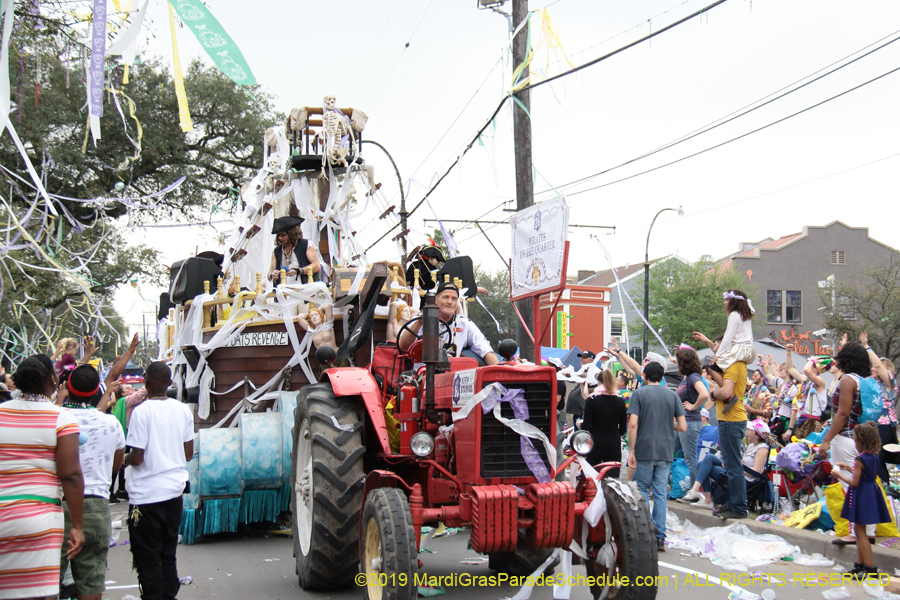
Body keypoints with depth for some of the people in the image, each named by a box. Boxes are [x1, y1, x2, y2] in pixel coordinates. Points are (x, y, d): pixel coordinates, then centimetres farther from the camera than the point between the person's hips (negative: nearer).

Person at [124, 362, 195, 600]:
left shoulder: (142, 411, -14)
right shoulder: (183, 410, 2)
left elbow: (137, 458, -15)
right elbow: (189, 453, 8)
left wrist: (125, 459, 6)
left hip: (147, 495, -5)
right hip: (174, 491, 6)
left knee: (147, 558, 3)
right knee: (168, 555, 15)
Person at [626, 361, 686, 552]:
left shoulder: (639, 394, -3)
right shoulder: (672, 395, 6)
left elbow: (633, 424, -12)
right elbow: (683, 427, 1)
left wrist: (631, 451, -8)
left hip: (645, 450, -3)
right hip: (665, 451, 3)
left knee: (642, 489, 10)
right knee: (660, 493, 6)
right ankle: (660, 537, 4)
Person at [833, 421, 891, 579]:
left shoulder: (860, 459, -20)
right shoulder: (874, 457, 6)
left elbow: (854, 483, -18)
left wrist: (839, 475, -6)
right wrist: (850, 468, 20)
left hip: (861, 496, -9)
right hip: (872, 493, 9)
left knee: (860, 531, -3)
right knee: (859, 530, 17)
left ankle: (870, 568, -5)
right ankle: (859, 565, 23)